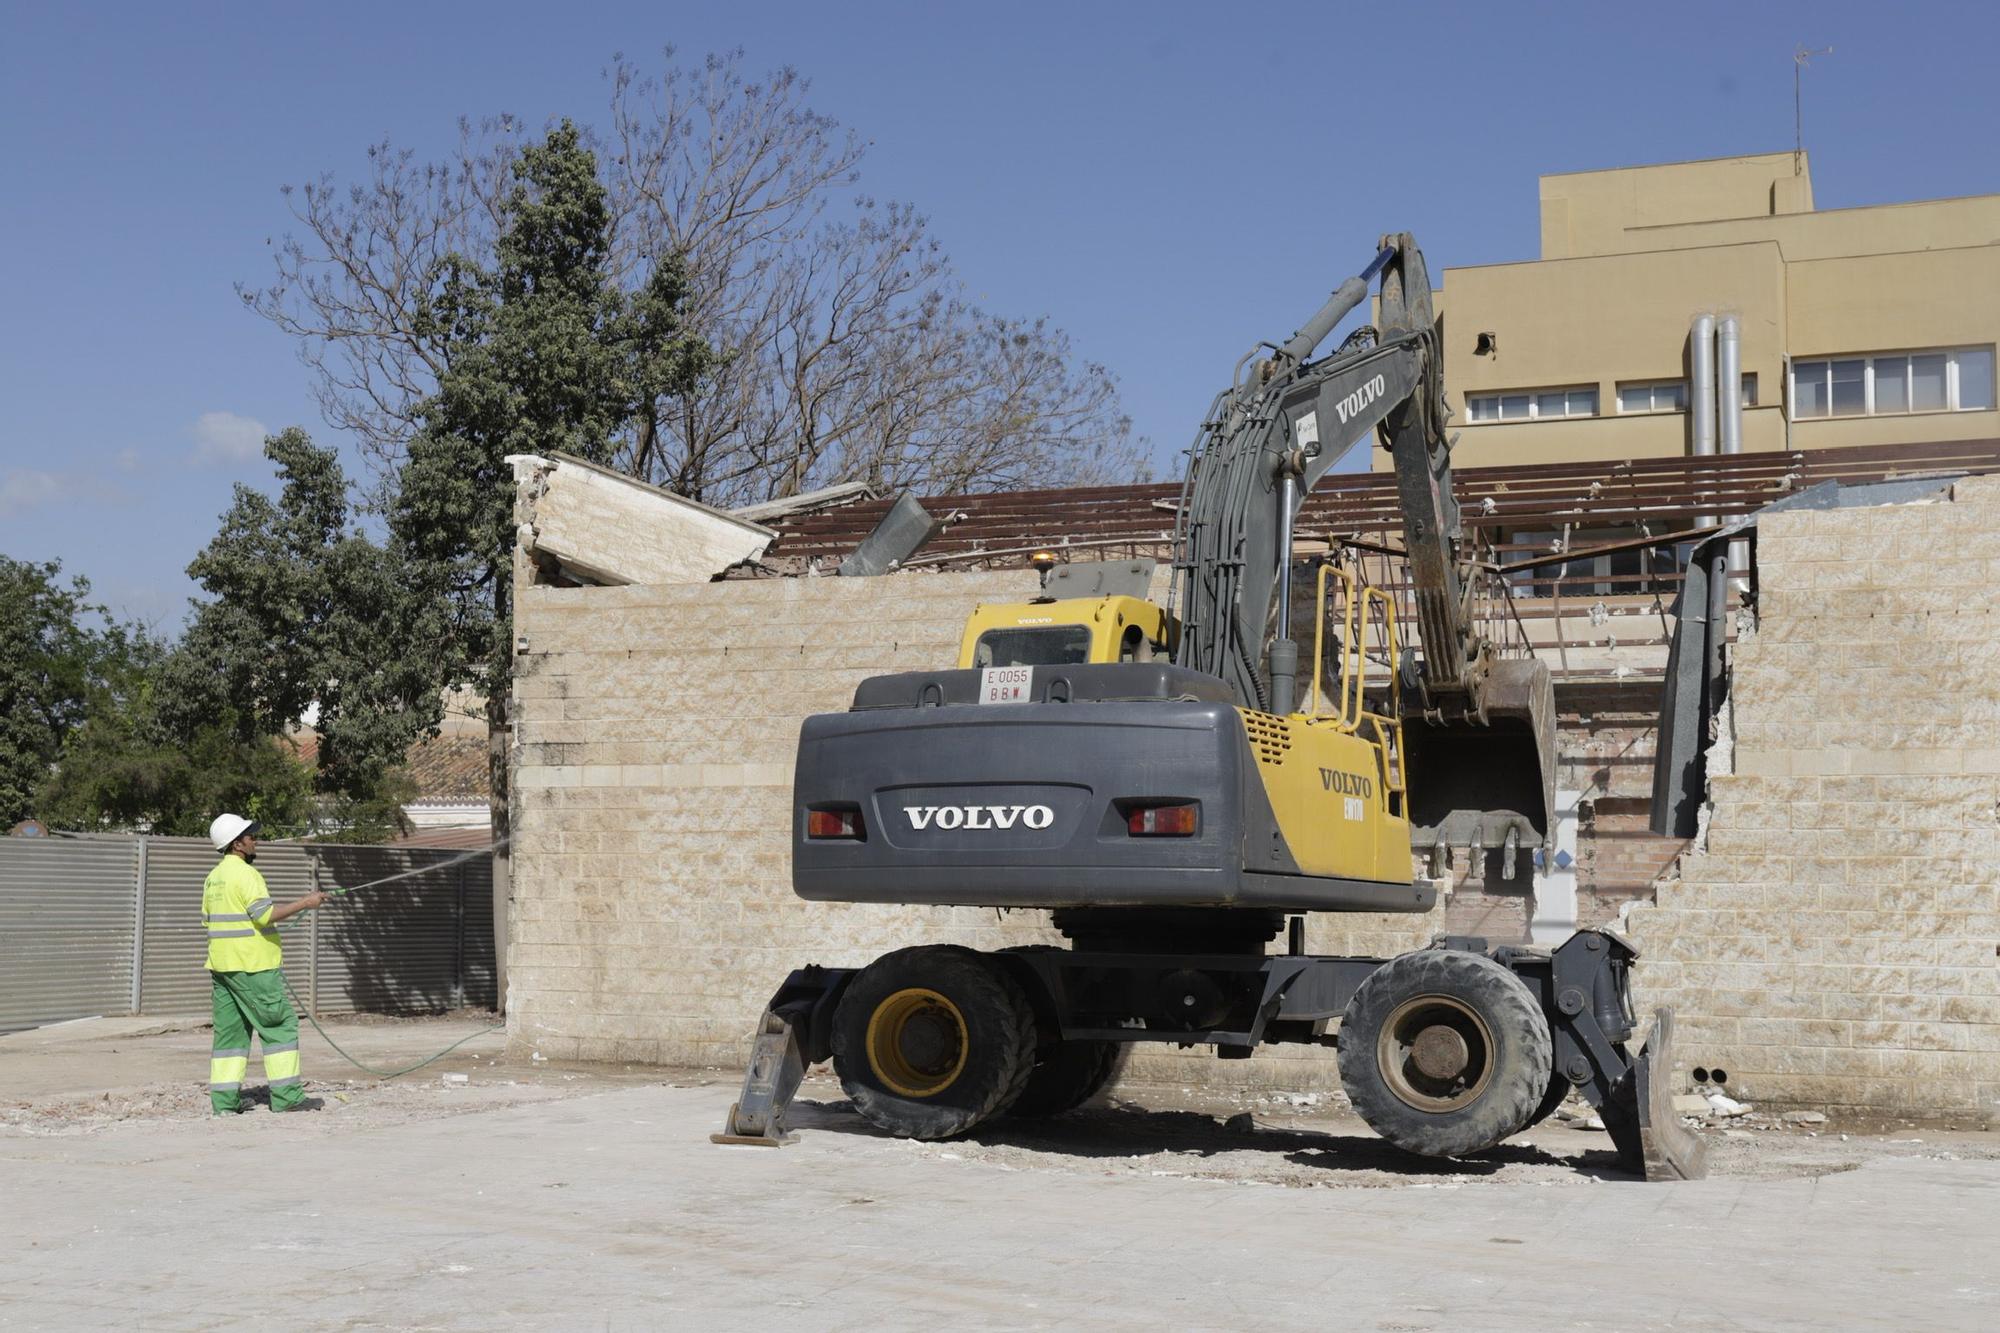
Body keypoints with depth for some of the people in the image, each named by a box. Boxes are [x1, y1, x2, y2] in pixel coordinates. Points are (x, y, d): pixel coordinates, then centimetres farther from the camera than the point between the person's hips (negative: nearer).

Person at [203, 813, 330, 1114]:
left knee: (229, 1029, 9)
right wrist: (305, 903, -17)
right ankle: (286, 1095, -6)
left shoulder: (213, 877, 15)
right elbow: (265, 914, -22)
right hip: (252, 965, -9)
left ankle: (224, 1099, 6)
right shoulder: (244, 873, -13)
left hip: (220, 964, 9)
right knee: (280, 1025, -4)